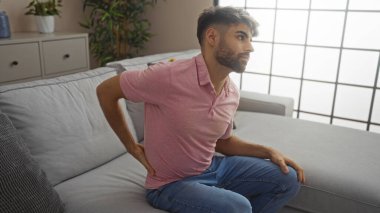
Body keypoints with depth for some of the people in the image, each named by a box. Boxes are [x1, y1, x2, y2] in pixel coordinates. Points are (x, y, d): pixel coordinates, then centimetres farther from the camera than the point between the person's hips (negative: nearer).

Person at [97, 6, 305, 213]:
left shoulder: (232, 93, -4)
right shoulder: (169, 76, -27)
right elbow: (105, 91, -14)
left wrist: (268, 151, 0)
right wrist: (132, 147, -10)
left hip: (213, 167, 7)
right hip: (170, 184, -6)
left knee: (288, 179, 4)